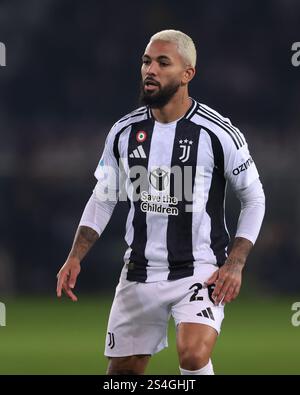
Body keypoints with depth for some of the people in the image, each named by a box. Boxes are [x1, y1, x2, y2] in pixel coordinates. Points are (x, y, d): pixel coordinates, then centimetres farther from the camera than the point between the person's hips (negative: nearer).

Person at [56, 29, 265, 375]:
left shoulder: (218, 133, -10)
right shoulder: (124, 132, 2)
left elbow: (253, 199, 0)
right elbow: (103, 199, 14)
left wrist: (234, 264, -9)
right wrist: (75, 258, 3)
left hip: (200, 270, -4)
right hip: (139, 274, 5)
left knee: (193, 354, -28)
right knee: (123, 371, 10)